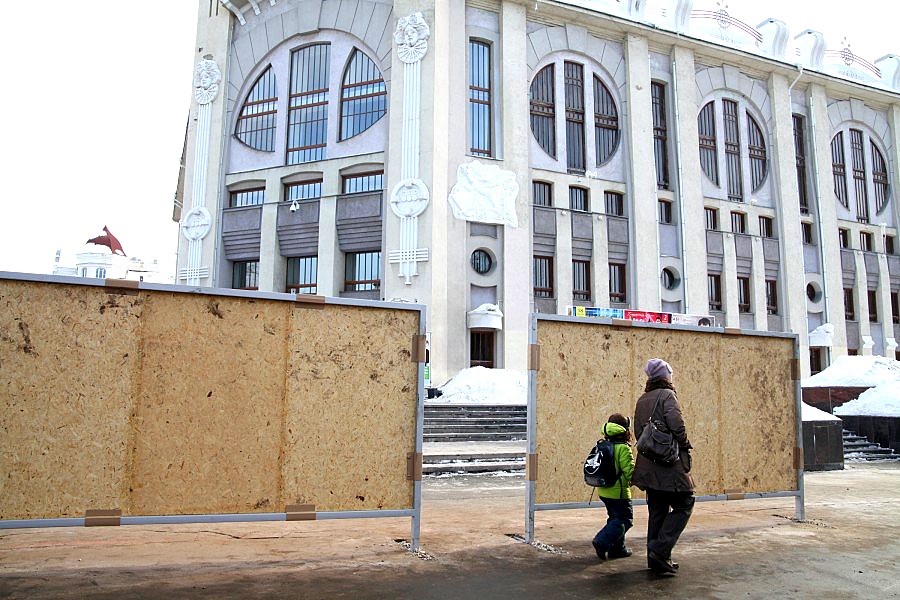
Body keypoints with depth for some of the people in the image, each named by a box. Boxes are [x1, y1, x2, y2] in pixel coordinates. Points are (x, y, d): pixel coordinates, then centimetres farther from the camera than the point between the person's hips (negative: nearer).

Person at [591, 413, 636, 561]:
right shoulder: (623, 448, -16)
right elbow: (630, 470, -20)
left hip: (604, 491, 8)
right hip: (618, 492, -8)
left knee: (615, 518, 19)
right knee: (624, 520, 0)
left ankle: (617, 548, 22)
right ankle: (602, 541, -14)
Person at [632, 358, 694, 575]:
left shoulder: (642, 400, 14)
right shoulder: (667, 395, -8)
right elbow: (677, 425, -19)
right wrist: (685, 447, -4)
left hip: (649, 466, 8)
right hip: (669, 463, -7)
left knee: (657, 511, 14)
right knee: (683, 505, 2)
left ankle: (655, 558, 18)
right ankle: (661, 550, -7)